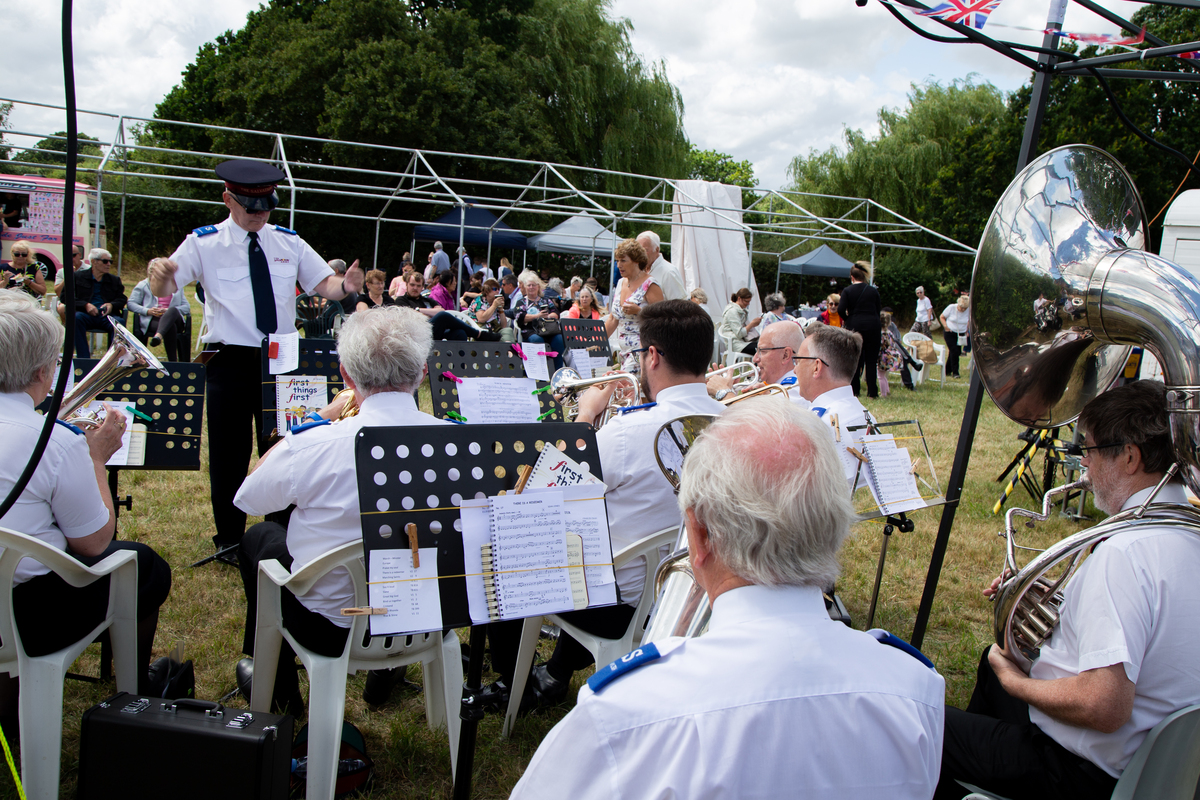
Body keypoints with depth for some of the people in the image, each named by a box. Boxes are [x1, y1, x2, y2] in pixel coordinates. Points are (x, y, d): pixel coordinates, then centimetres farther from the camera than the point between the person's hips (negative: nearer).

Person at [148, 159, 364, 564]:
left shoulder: (289, 243, 8)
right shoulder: (203, 243, -2)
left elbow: (324, 284, 7)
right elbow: (165, 290, -8)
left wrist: (346, 285, -16)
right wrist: (160, 275, -32)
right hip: (229, 363, -2)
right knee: (228, 455, 5)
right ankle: (229, 541, 20)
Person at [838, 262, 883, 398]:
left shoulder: (848, 291, -2)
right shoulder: (873, 291, 4)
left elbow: (841, 310, -11)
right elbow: (878, 310, 5)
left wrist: (847, 319, 7)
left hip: (854, 326, -1)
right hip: (872, 326, 1)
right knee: (871, 360, 4)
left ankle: (854, 391, 8)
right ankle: (872, 391, 4)